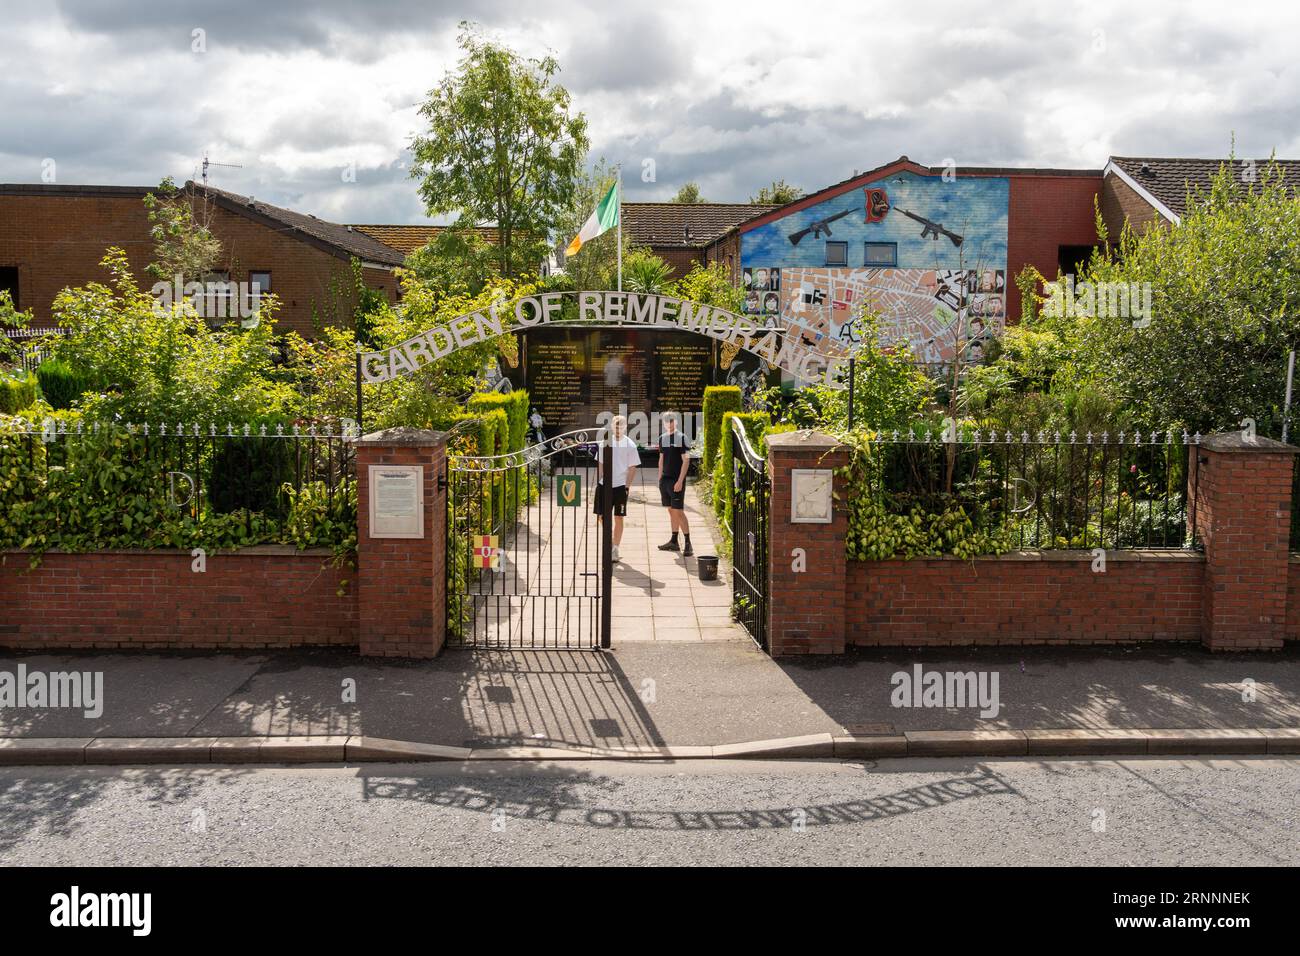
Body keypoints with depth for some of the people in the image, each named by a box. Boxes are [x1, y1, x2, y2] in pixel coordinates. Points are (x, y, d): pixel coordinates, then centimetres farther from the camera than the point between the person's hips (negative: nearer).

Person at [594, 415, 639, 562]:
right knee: (601, 516, 4)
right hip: (604, 484, 3)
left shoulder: (630, 445, -4)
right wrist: (598, 482, 6)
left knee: (618, 518, 1)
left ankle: (615, 549, 11)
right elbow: (600, 465, 12)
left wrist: (627, 486, -9)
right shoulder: (604, 443, 6)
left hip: (620, 485, -3)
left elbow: (632, 468, -3)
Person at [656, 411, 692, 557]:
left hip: (677, 481, -6)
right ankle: (674, 542, 16)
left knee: (678, 511, -9)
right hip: (665, 479, 6)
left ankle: (688, 543, -6)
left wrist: (680, 481, -16)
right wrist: (660, 479, 14)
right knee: (671, 511, 10)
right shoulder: (662, 438, 11)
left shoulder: (681, 438, -8)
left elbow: (686, 461, -10)